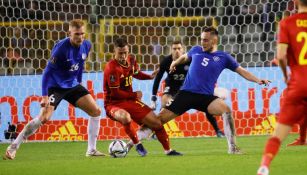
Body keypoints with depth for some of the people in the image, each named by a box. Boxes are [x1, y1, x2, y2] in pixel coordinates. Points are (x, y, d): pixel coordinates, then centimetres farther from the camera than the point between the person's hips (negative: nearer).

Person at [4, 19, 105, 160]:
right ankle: (13, 147, -10)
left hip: (73, 85, 6)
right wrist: (44, 96, -29)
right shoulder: (61, 48, -25)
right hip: (55, 86, -6)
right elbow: (47, 72, -23)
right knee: (43, 118, -21)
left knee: (96, 111, -3)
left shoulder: (86, 46, -6)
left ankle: (91, 150, 6)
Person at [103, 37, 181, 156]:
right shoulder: (112, 68, -23)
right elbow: (115, 93, -22)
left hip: (130, 101, 7)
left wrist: (150, 77, 7)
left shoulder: (131, 61, 0)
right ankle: (137, 144, -14)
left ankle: (168, 150, 24)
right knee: (126, 118, -41)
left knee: (156, 122, 2)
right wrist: (135, 95, -11)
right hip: (114, 103, -7)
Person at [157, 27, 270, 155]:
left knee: (226, 109, -28)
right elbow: (185, 57, 33)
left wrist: (258, 80, -8)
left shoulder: (223, 57, 4)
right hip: (186, 93, 2)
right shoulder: (196, 51, 9)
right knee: (161, 118, -8)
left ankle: (232, 147, -22)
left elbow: (241, 71, 4)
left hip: (206, 96, -2)